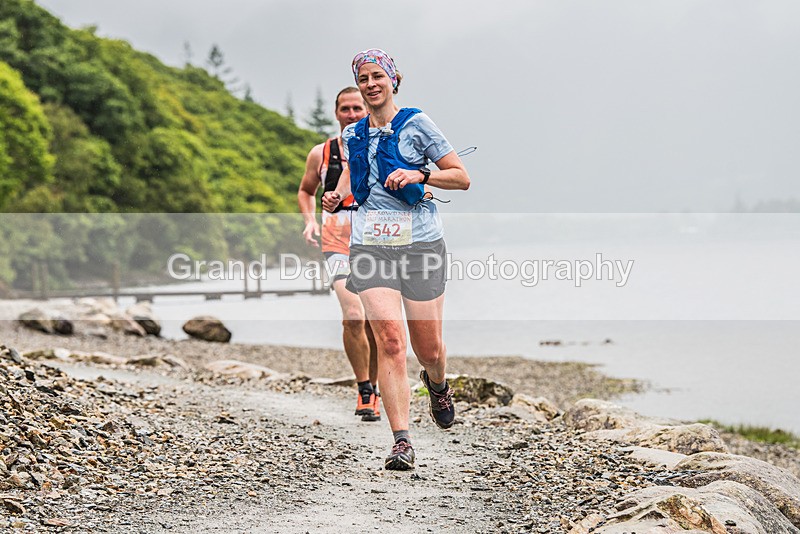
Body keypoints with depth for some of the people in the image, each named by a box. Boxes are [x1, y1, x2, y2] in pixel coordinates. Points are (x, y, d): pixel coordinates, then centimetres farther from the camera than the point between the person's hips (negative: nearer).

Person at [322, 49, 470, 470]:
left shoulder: (416, 124, 0)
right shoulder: (353, 135, 13)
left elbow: (462, 178, 1)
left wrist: (419, 175, -15)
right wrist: (338, 195, 11)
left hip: (420, 244, -2)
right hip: (370, 245, 2)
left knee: (429, 349, 4)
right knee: (390, 341, -15)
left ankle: (437, 383, 42)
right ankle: (402, 442, -13)